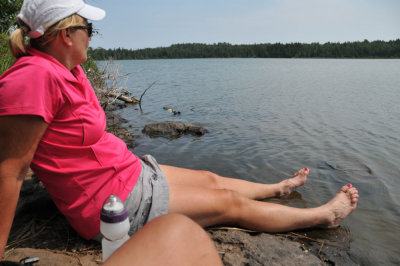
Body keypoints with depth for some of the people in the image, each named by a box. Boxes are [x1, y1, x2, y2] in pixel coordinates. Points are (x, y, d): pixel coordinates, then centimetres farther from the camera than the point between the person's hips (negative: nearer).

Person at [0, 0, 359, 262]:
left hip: (129, 171, 9)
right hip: (117, 201, -9)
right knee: (231, 204, 1)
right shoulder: (35, 75, -24)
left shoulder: (70, 71, 4)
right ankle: (325, 215, 22)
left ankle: (279, 188, 45)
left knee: (211, 179, 20)